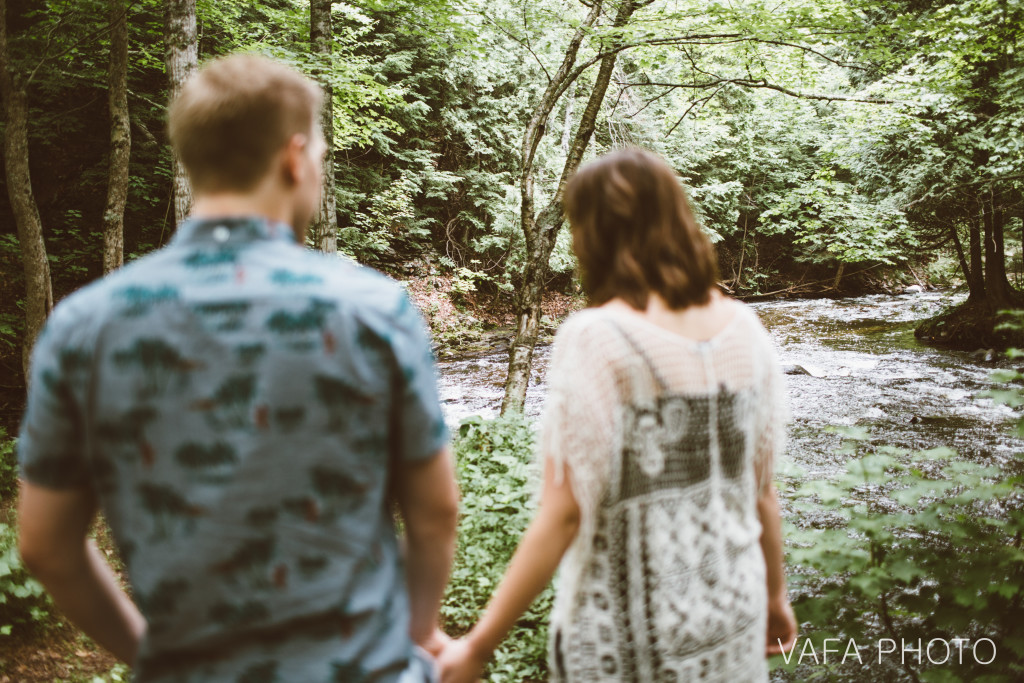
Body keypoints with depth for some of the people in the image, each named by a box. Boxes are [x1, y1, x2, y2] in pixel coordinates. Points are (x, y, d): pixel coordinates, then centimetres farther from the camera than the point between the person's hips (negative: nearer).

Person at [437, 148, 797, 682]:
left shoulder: (595, 340, -19)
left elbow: (564, 514, -20)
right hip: (732, 617, 5)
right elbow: (761, 489, 4)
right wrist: (775, 593, 20)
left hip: (629, 634, -5)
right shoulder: (743, 328, -3)